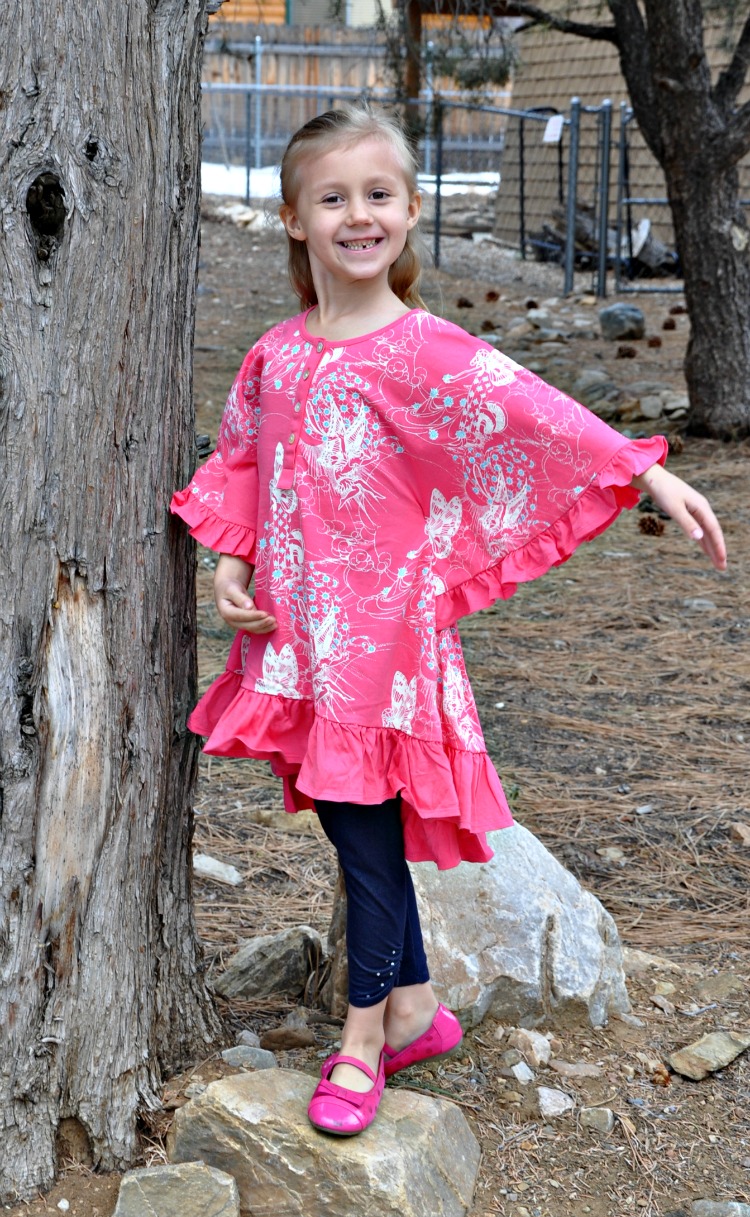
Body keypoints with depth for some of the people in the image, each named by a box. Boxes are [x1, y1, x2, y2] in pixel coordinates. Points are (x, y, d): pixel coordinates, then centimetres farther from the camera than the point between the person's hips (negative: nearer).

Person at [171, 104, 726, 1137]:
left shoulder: (425, 352, -8)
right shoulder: (275, 357, 6)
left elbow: (531, 415, -17)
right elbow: (240, 465, 17)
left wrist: (651, 476, -25)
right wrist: (232, 565, 4)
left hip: (387, 631, -5)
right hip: (297, 632, 5)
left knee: (369, 828, 0)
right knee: (351, 825, 13)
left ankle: (364, 1032, 18)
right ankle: (415, 1007, 30)